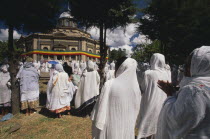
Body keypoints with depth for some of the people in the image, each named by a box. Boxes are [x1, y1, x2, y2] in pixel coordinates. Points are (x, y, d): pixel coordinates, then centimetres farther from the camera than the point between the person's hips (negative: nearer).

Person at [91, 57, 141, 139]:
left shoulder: (109, 84, -21)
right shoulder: (136, 87, -8)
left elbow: (101, 108, -15)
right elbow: (136, 109, 3)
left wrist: (97, 123, -1)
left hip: (111, 128, -3)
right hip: (128, 129, 4)